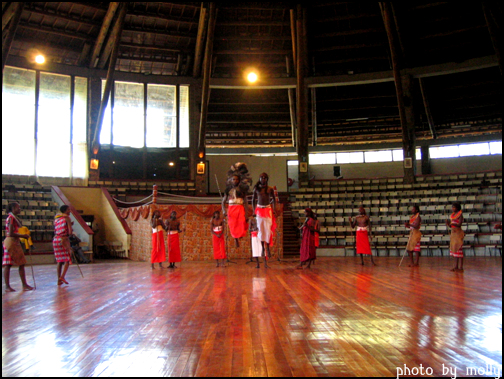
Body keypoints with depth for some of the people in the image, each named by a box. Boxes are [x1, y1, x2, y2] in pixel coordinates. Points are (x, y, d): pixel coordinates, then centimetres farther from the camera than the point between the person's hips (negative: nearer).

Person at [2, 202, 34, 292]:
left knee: (22, 264, 8)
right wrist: (22, 236, -12)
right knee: (8, 264, -3)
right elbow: (10, 234, -18)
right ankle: (7, 286, 2)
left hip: (16, 243, 9)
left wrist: (24, 235, 4)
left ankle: (24, 285, 11)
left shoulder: (16, 218, 15)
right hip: (10, 242, -9)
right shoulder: (11, 218, -13)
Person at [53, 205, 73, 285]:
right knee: (67, 259, -1)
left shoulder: (56, 219, 16)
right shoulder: (67, 218, -3)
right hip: (64, 239, -6)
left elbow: (55, 231, 16)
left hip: (56, 239, 6)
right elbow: (70, 232, -11)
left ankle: (59, 280, 7)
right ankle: (62, 276, -16)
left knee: (59, 261, 10)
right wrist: (70, 232, 13)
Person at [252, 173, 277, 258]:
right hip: (259, 209, 1)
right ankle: (262, 248, 15)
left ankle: (268, 248, 7)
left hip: (268, 209, -1)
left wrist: (274, 210, 1)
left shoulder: (270, 189, 1)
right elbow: (253, 200, 8)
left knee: (268, 229, -4)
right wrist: (254, 211, 3)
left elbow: (274, 200, 8)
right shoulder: (256, 189, 2)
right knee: (261, 229, 5)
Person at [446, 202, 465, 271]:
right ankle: (456, 266, 14)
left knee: (458, 249, -8)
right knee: (454, 249, 9)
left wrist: (451, 223, -32)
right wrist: (448, 224, -5)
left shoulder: (460, 215, -8)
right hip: (453, 233, 8)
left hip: (458, 233, -8)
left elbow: (459, 225, -18)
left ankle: (461, 267, -5)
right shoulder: (452, 215, 14)